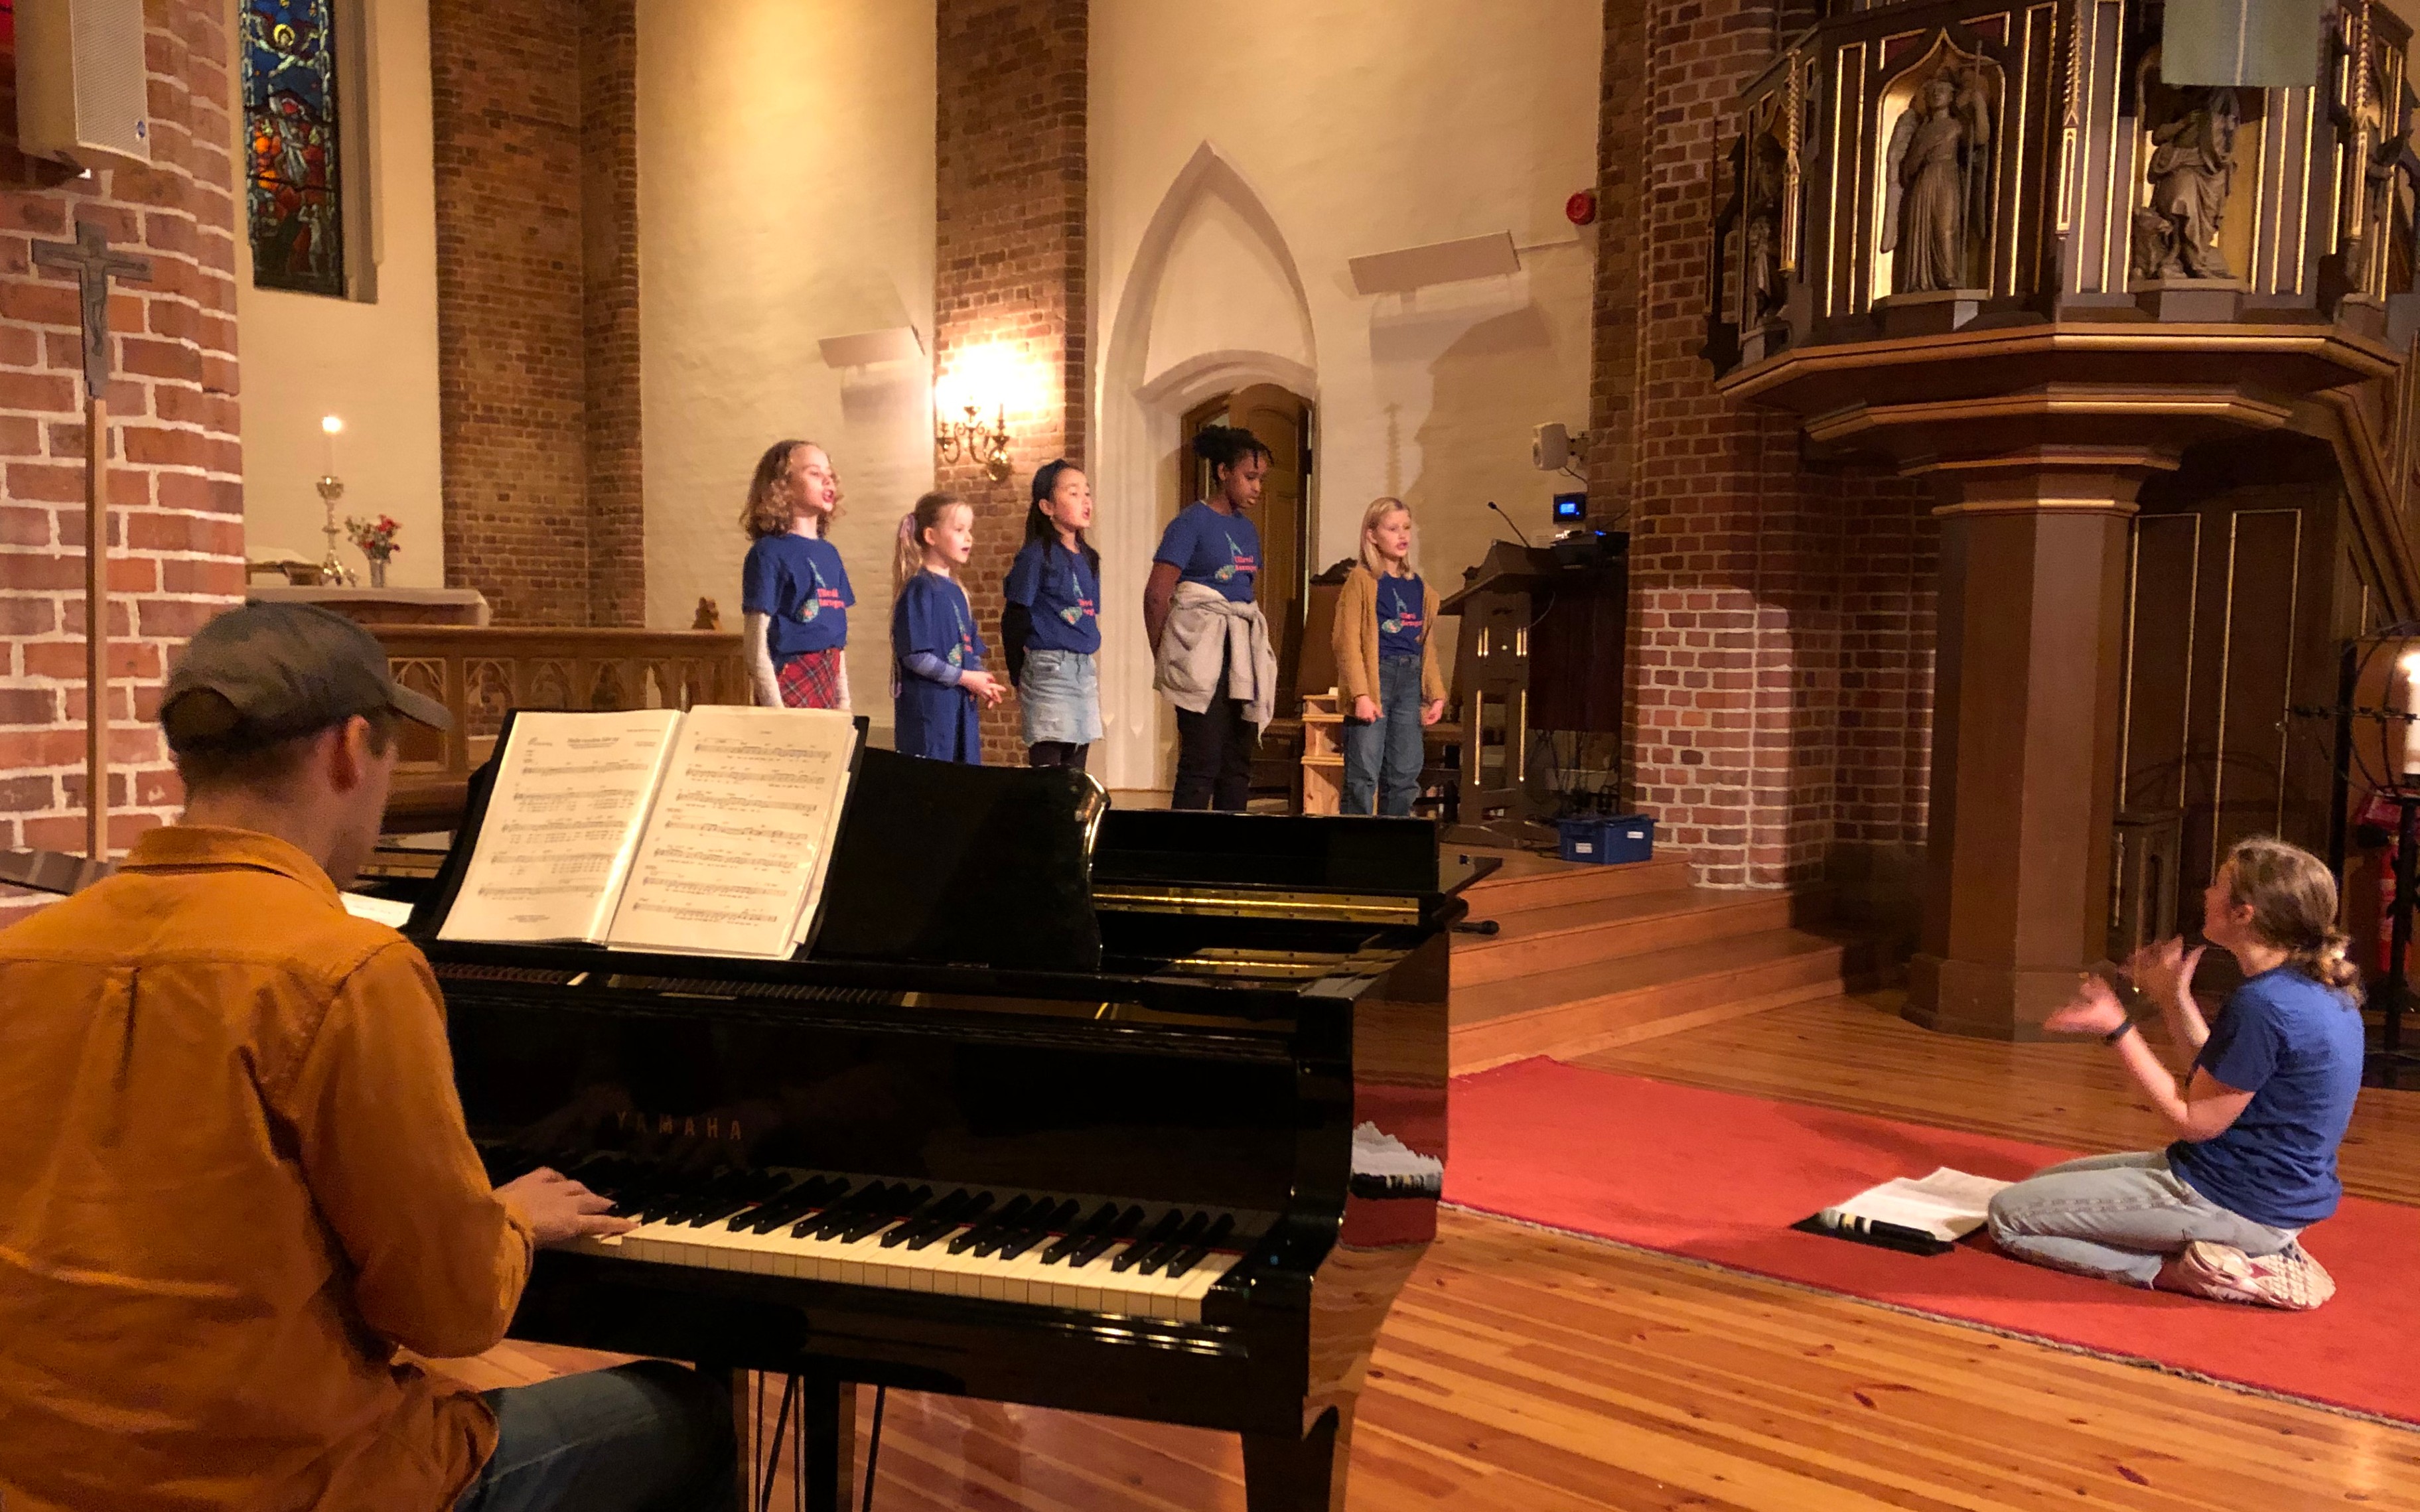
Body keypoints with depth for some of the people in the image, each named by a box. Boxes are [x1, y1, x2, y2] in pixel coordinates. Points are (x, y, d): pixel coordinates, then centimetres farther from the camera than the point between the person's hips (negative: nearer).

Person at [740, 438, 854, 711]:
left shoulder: (829, 554, 13)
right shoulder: (769, 553, -7)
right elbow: (756, 644, -10)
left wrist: (844, 703, 14)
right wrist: (775, 709, -16)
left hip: (827, 687, 7)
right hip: (790, 687, -7)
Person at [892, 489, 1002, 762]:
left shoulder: (956, 591, 15)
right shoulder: (919, 589, -10)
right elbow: (916, 656, -17)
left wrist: (981, 679, 0)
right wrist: (965, 678, -14)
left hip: (963, 706, 8)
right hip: (928, 706, -8)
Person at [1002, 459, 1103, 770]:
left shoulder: (1089, 558, 13)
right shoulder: (1037, 555, -8)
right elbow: (1014, 620, -6)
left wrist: (1093, 672, 17)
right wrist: (1019, 682, -6)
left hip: (1085, 671, 7)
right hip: (1048, 670, -7)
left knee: (1075, 775, 10)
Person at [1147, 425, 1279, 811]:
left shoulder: (1246, 528, 16)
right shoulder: (1192, 521, -6)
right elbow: (1156, 594, -9)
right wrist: (1162, 657, -2)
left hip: (1243, 652, 7)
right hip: (1201, 650, -7)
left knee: (1238, 764, 8)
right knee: (1202, 763, -8)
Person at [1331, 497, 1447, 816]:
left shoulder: (1418, 586, 16)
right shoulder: (1361, 580, -1)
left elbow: (1426, 646, 18)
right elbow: (1348, 642, -9)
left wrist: (1436, 693, 11)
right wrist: (1360, 694, -17)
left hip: (1410, 681, 6)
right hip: (1374, 676, -6)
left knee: (1405, 775, 7)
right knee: (1364, 774, -7)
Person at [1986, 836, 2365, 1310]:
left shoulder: (2263, 1005, -26)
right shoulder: (2321, 988, 4)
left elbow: (2194, 1122, -19)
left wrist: (2117, 1030, -17)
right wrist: (2175, 997, 9)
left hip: (2232, 1203, -10)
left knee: (2007, 1215, -6)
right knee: (2044, 1183, 24)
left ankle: (2179, 1271, -10)